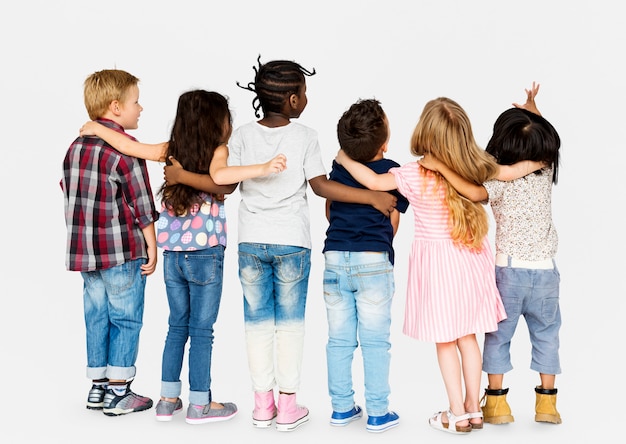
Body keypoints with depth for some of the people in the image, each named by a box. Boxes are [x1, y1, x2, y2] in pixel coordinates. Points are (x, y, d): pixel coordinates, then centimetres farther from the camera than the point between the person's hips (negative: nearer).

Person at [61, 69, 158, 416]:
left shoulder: (76, 146, 11)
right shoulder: (125, 149, -13)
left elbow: (68, 195, 16)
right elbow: (141, 204, -14)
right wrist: (152, 247, -8)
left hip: (85, 249, 7)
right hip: (123, 250, -7)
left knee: (96, 317, 14)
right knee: (125, 319, 3)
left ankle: (98, 387, 21)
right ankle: (118, 393, 7)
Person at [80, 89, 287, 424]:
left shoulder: (172, 150, 5)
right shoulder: (218, 151, -10)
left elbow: (128, 145, 4)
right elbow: (216, 178, -31)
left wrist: (98, 128, 21)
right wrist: (262, 169, -37)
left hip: (172, 255, 5)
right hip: (206, 255, -5)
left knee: (177, 327, 16)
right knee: (202, 331, 4)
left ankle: (168, 400, 21)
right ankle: (200, 404, 13)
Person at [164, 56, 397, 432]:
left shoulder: (243, 135, -1)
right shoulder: (305, 136, -6)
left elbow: (223, 183, -5)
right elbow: (321, 186, -10)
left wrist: (181, 176, 8)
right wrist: (371, 197, -5)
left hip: (251, 243, 2)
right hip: (292, 244, -2)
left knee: (257, 322, 10)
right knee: (289, 323, 7)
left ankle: (263, 404, 17)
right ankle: (288, 406, 11)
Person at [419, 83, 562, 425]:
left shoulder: (501, 182, -15)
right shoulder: (546, 171, -2)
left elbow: (474, 193, -33)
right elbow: (543, 139, 16)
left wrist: (441, 167, -28)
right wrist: (532, 110, 26)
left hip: (508, 268, -3)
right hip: (545, 268, 3)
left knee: (499, 334, 11)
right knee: (545, 333, 15)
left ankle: (496, 401, 14)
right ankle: (546, 401, 18)